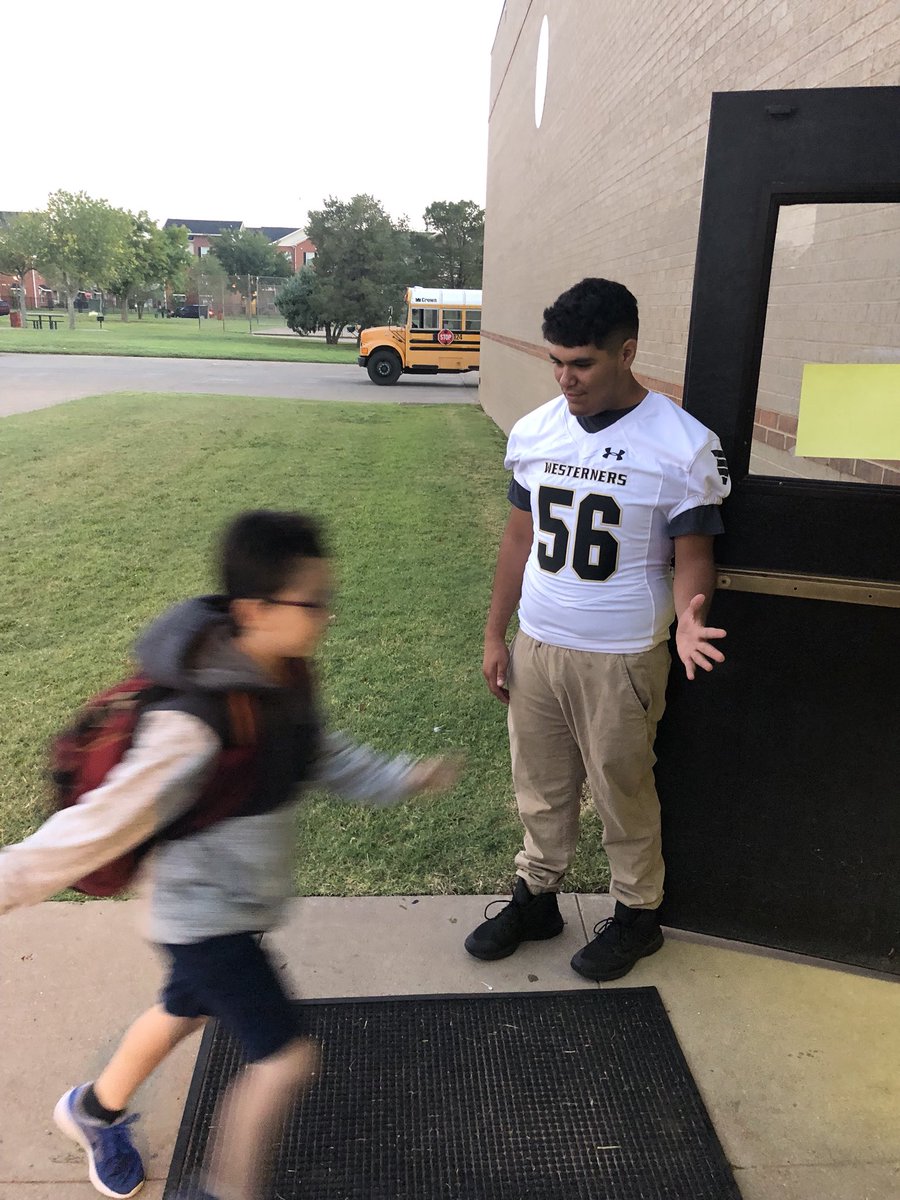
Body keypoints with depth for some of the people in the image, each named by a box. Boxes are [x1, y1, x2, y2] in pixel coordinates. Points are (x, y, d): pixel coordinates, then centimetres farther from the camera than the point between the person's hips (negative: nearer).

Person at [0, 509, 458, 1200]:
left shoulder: (286, 677, -10)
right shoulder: (196, 723, -35)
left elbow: (319, 755, 8)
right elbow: (107, 820, -29)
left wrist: (404, 779, 7)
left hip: (245, 901, 8)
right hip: (202, 915, -8)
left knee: (186, 1012, 29)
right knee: (287, 1058, -6)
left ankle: (96, 1112, 58)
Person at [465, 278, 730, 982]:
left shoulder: (683, 446, -14)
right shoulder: (534, 433, 1)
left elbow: (692, 552, -9)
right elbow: (521, 537, 9)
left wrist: (688, 614, -31)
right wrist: (494, 635, 10)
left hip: (621, 659, -4)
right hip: (535, 647, 5)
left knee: (623, 793, 11)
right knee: (541, 786, 17)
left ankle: (638, 915, 34)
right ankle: (536, 898, 38)